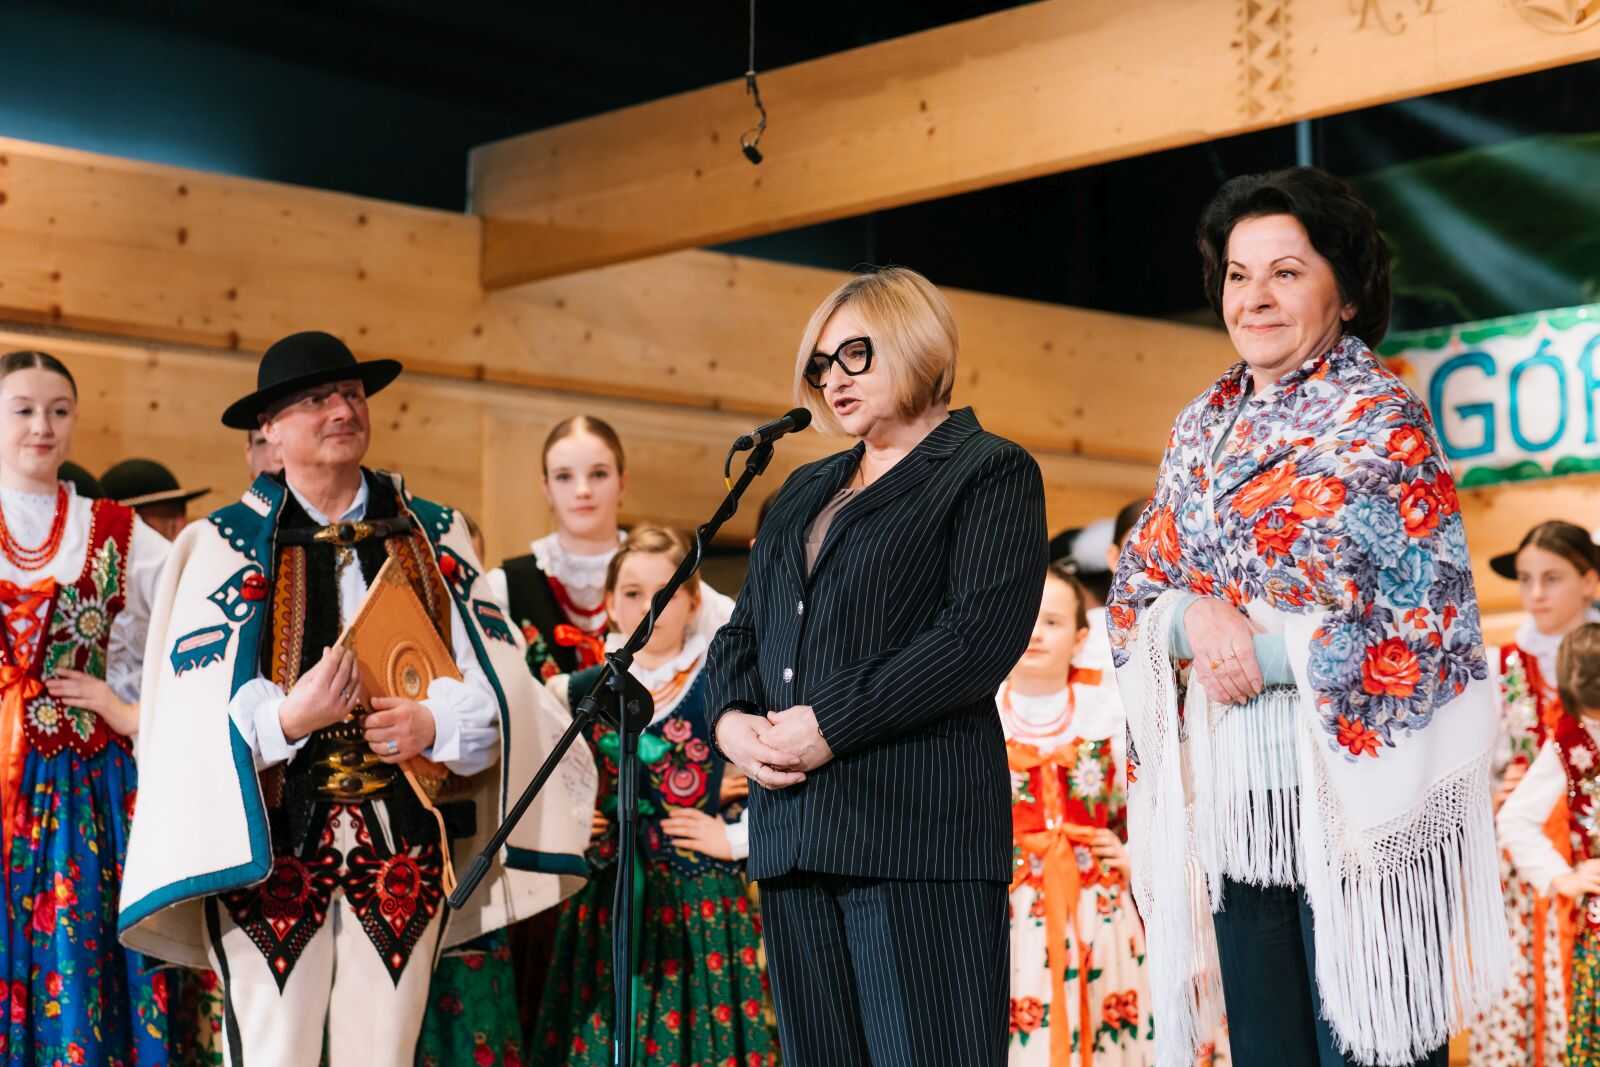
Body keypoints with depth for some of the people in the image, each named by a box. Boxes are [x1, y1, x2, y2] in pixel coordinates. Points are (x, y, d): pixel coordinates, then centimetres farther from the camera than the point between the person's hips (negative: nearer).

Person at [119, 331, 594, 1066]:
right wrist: (287, 718, -24)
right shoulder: (229, 542, -1)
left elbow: (492, 670, 7)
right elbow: (198, 703, -6)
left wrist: (435, 722, -13)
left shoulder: (433, 534, 9)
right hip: (271, 839, -3)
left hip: (404, 840, 3)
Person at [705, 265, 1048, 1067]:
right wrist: (730, 718, -1)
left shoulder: (990, 472, 2)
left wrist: (833, 724, -14)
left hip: (914, 822, -7)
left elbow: (982, 636, -12)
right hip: (792, 826, 7)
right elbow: (742, 631, 21)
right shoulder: (805, 490, 23)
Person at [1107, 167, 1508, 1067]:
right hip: (1234, 789, 6)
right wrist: (1197, 619, -10)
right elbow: (1138, 590, 11)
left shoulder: (1383, 423, -7)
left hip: (1355, 788, -6)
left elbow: (1430, 630, -13)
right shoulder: (1206, 426, 10)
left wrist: (1268, 650, -15)